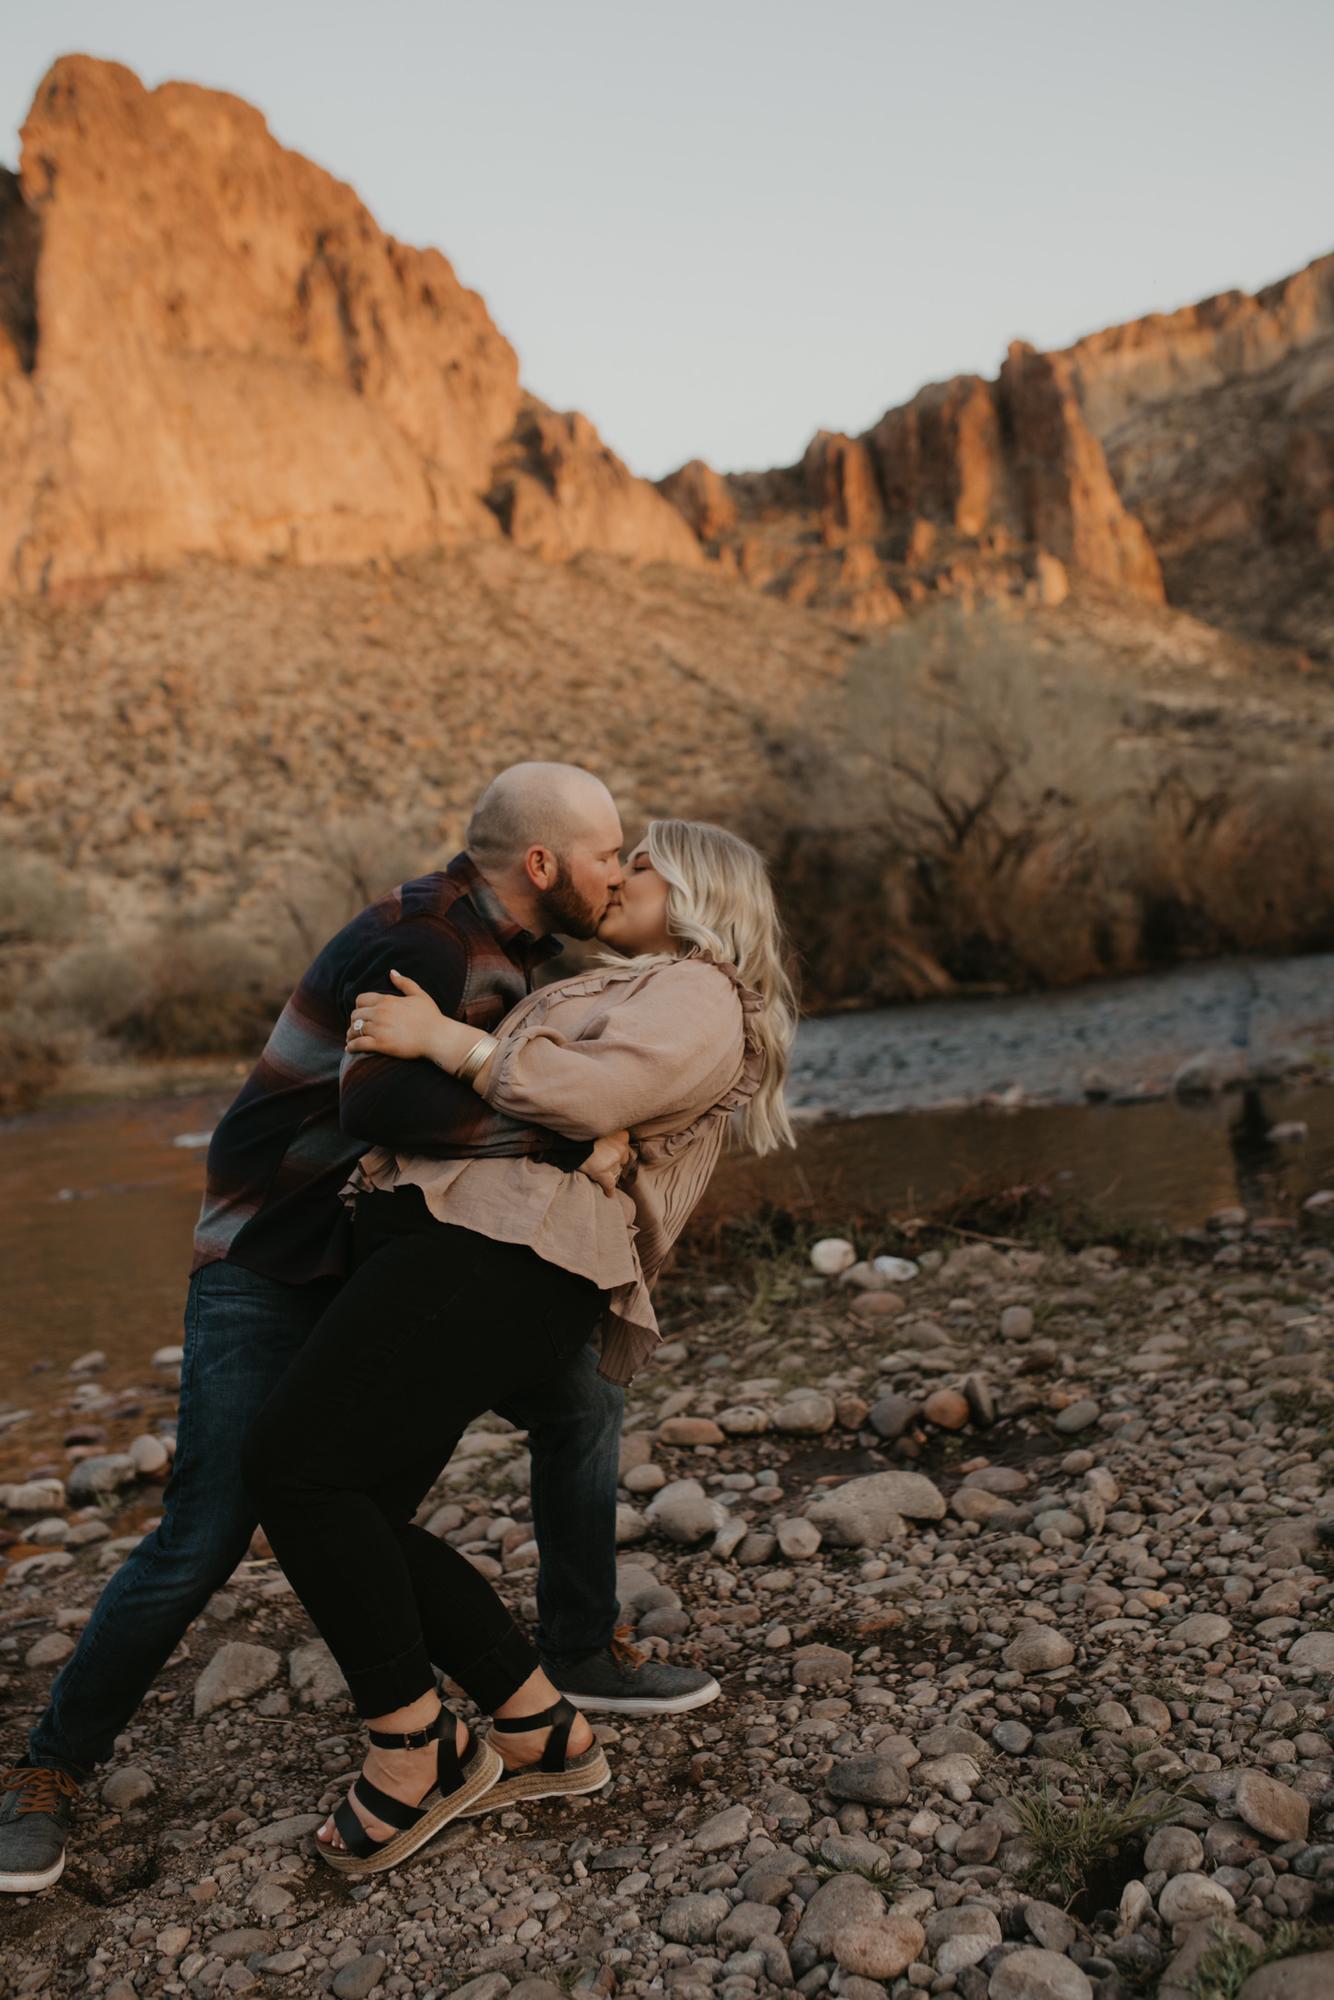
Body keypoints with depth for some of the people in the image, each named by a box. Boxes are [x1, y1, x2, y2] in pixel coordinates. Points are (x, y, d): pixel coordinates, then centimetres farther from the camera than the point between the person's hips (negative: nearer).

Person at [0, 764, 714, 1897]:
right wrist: (564, 1139, -39)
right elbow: (385, 1096, -44)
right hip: (272, 1269, -8)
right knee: (205, 1536, -9)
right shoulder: (418, 942, -26)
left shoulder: (522, 947, 2)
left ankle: (583, 1654, 23)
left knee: (580, 1401, 4)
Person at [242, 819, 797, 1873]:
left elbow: (587, 1091, -15)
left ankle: (417, 1749, -3)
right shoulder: (616, 992, 35)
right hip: (445, 1233, 10)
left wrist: (442, 1037, -10)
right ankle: (546, 1735, 13)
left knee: (296, 1467, -18)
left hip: (496, 1249, -10)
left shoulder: (698, 996, 3)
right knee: (358, 1516, 3)